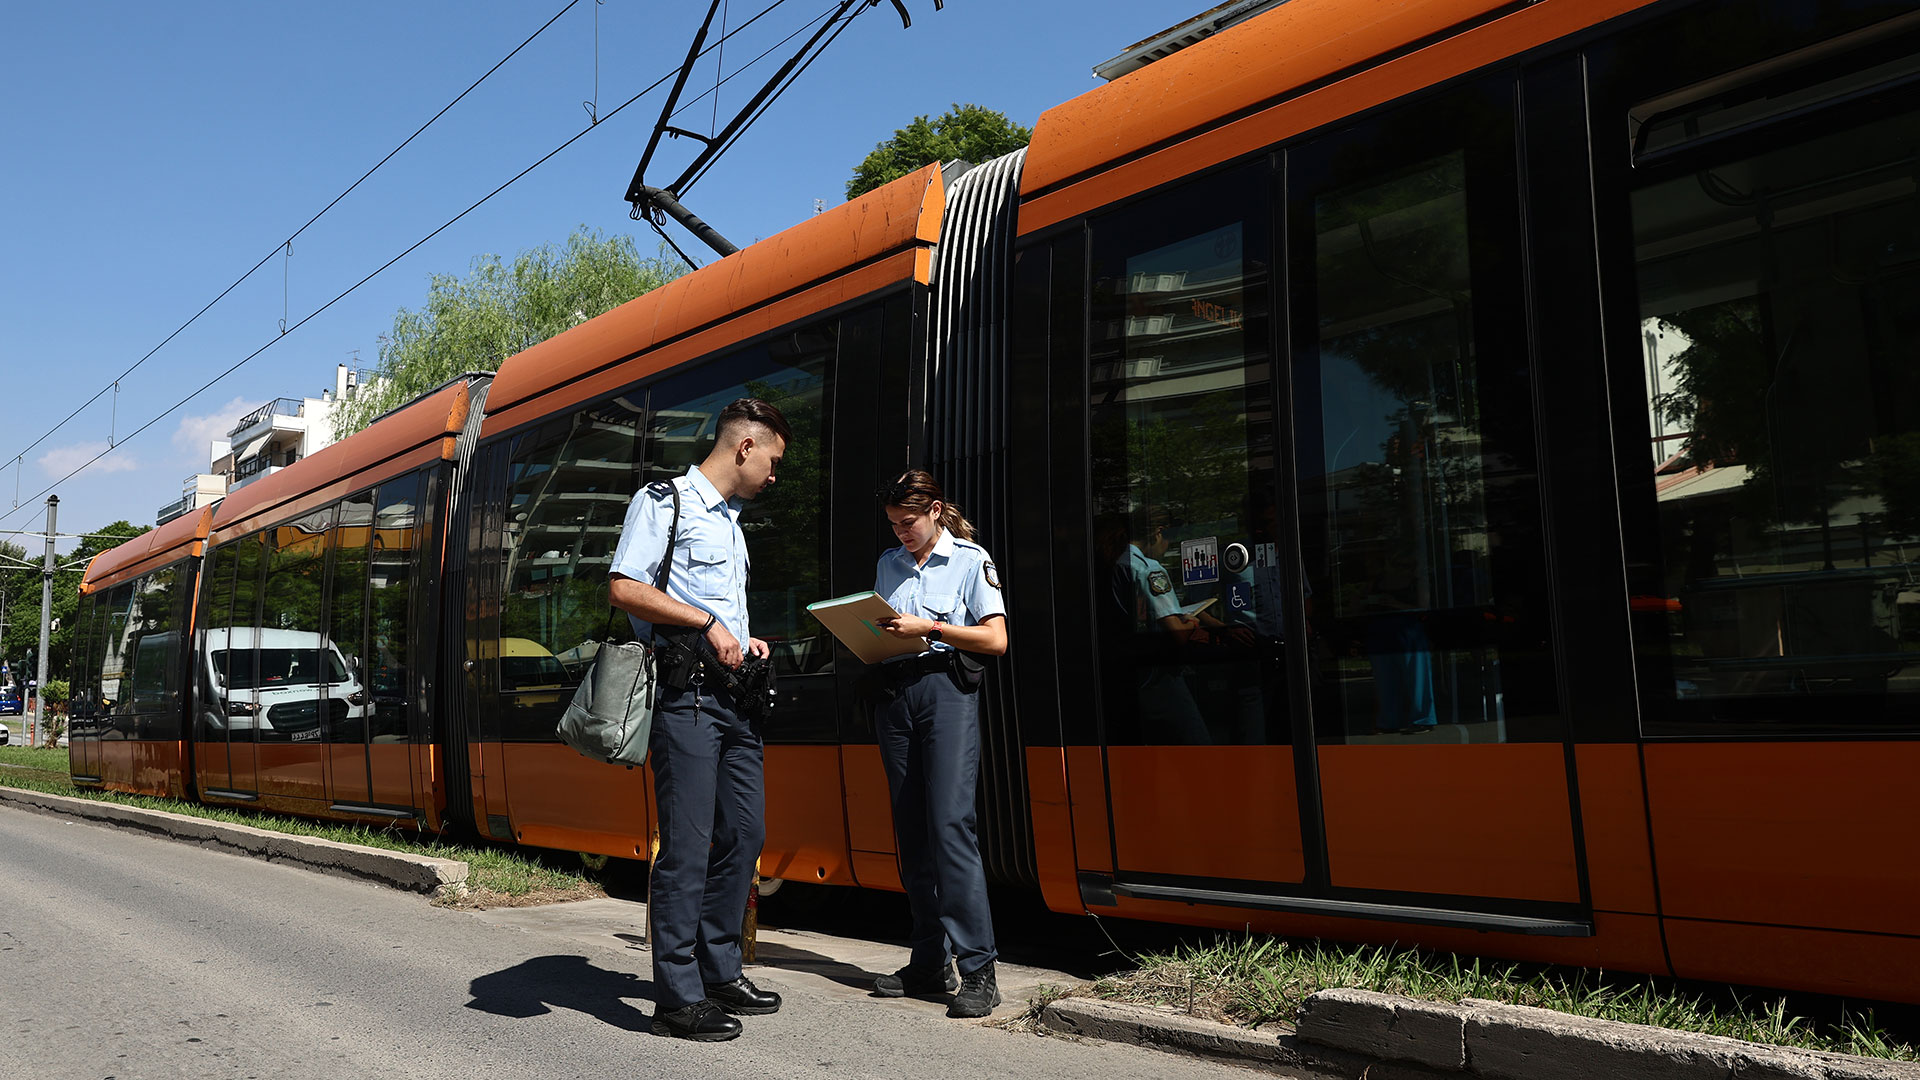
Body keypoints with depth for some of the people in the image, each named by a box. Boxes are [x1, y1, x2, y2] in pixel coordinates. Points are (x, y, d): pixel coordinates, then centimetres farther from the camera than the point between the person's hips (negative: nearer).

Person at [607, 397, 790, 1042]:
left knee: (743, 834, 10)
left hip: (732, 695, 9)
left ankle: (719, 972, 22)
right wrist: (709, 623, -15)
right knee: (687, 844, -7)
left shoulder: (731, 522, 23)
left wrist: (743, 643, 12)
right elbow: (624, 588, -14)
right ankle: (678, 997, 1)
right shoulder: (665, 501, -3)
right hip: (685, 694, -9)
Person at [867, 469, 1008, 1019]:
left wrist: (928, 627, -11)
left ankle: (978, 969, -12)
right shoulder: (889, 564, 19)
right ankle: (930, 963, 11)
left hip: (946, 689, -5)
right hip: (894, 693, 6)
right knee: (910, 830, 4)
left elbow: (995, 639, -4)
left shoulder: (971, 559, 4)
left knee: (950, 824, -14)